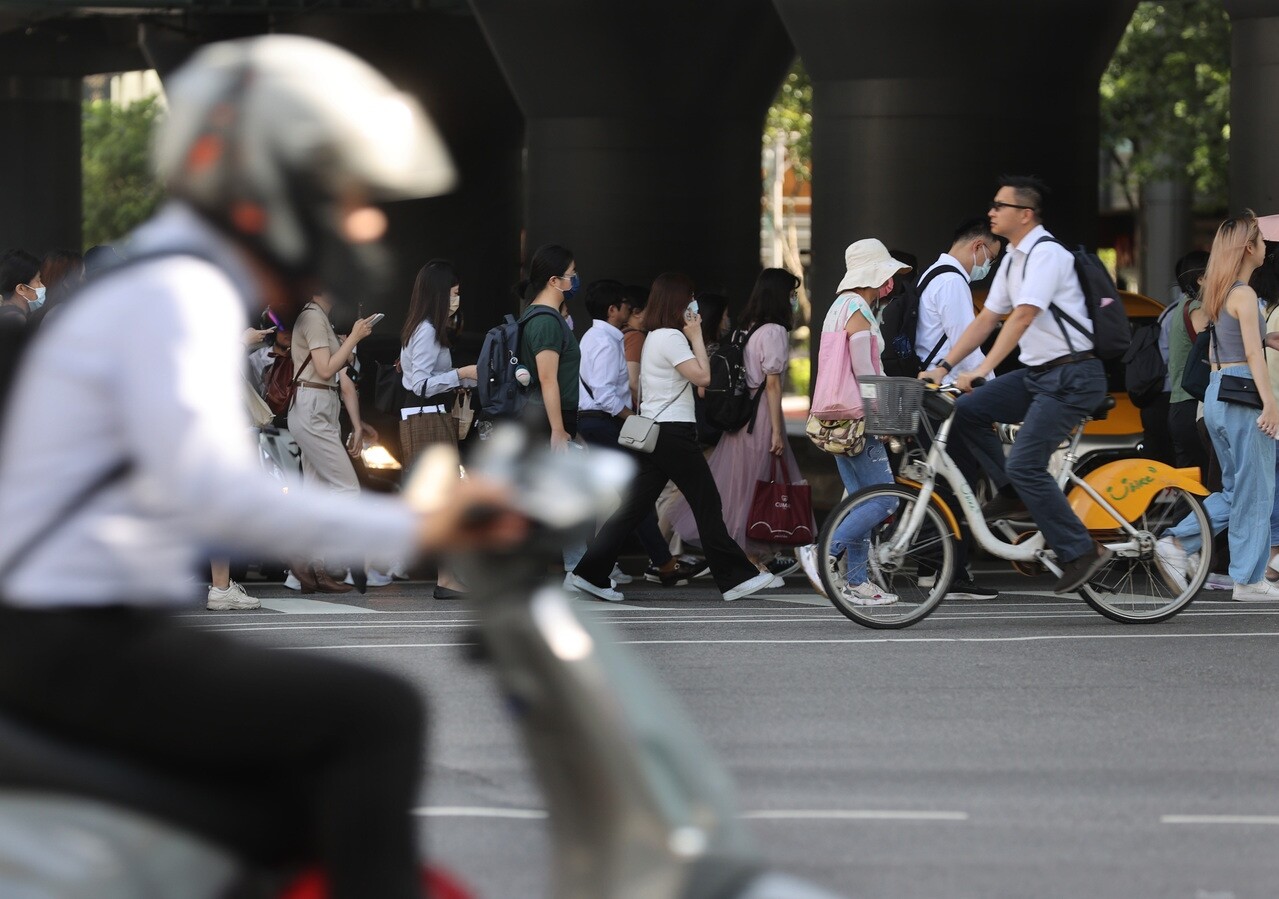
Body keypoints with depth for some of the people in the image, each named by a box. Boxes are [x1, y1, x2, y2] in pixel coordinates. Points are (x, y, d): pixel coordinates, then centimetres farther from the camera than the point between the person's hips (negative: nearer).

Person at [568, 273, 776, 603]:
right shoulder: (671, 338, -12)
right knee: (707, 503, -1)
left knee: (634, 507, 5)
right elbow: (702, 376, -16)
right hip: (673, 432, -9)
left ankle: (590, 572, 0)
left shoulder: (654, 338, 18)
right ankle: (735, 577, 4)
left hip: (652, 432, 9)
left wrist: (691, 334, 16)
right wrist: (696, 336, -7)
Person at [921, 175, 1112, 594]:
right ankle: (1011, 495, 9)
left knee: (1025, 464, -17)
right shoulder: (1013, 260, 14)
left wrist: (982, 370, -33)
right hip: (1037, 373, 9)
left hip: (1072, 376, -9)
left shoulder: (1046, 254, -16)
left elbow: (1023, 316, -26)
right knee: (966, 410, -2)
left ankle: (1080, 552, -9)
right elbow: (987, 319, 17)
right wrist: (944, 367, 9)